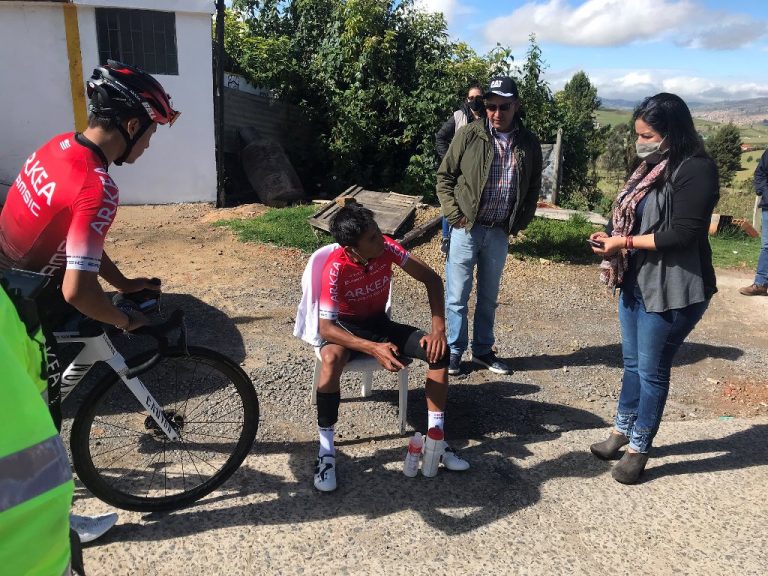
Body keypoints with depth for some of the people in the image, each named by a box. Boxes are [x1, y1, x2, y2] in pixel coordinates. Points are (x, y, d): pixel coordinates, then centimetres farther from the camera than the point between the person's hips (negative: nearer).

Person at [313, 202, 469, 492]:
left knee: (439, 350, -17)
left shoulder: (387, 247, -19)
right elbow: (326, 327, -32)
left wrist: (438, 328, -21)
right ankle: (326, 450, -24)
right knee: (331, 360, -39)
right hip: (345, 327, -4)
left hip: (379, 323, 4)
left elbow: (431, 279, -10)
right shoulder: (336, 268, -30)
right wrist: (374, 348, -44)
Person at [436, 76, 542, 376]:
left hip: (500, 232, 3)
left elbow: (533, 187, 12)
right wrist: (454, 214, -9)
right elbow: (444, 177, -1)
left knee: (489, 296, 15)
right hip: (466, 228, -3)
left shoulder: (529, 143, 1)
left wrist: (520, 222, 4)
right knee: (457, 295, 4)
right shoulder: (469, 136, -7)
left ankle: (483, 350, 30)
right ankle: (454, 351, 19)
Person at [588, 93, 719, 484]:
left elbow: (682, 234, -21)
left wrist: (625, 242, -18)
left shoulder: (695, 170, -15)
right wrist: (612, 238, -4)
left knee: (652, 370, 4)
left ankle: (638, 449, 19)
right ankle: (622, 432, 33)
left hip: (672, 290, -8)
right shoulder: (652, 167, 10)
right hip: (637, 282, 8)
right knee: (633, 362, 18)